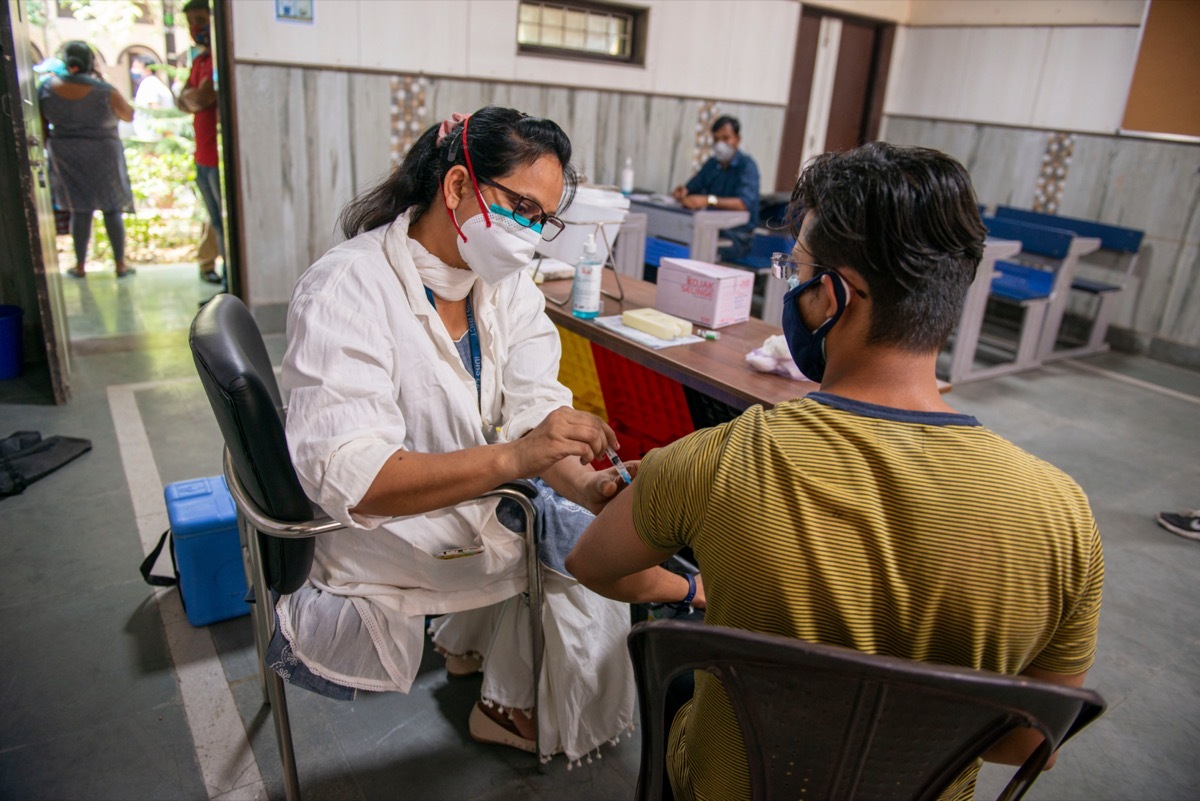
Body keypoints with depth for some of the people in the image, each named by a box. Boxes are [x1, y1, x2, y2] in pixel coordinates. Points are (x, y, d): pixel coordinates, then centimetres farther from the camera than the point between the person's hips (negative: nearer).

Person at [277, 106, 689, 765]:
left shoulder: (507, 285, -2)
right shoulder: (345, 290, -25)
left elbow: (535, 413, -9)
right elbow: (349, 476, -33)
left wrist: (586, 484, -30)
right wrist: (513, 457, -45)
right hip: (383, 544, -7)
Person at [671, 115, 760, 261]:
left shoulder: (747, 166, -8)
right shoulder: (712, 164, 14)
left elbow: (744, 203, -24)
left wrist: (709, 200, -39)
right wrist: (683, 191, -15)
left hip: (737, 235, -6)